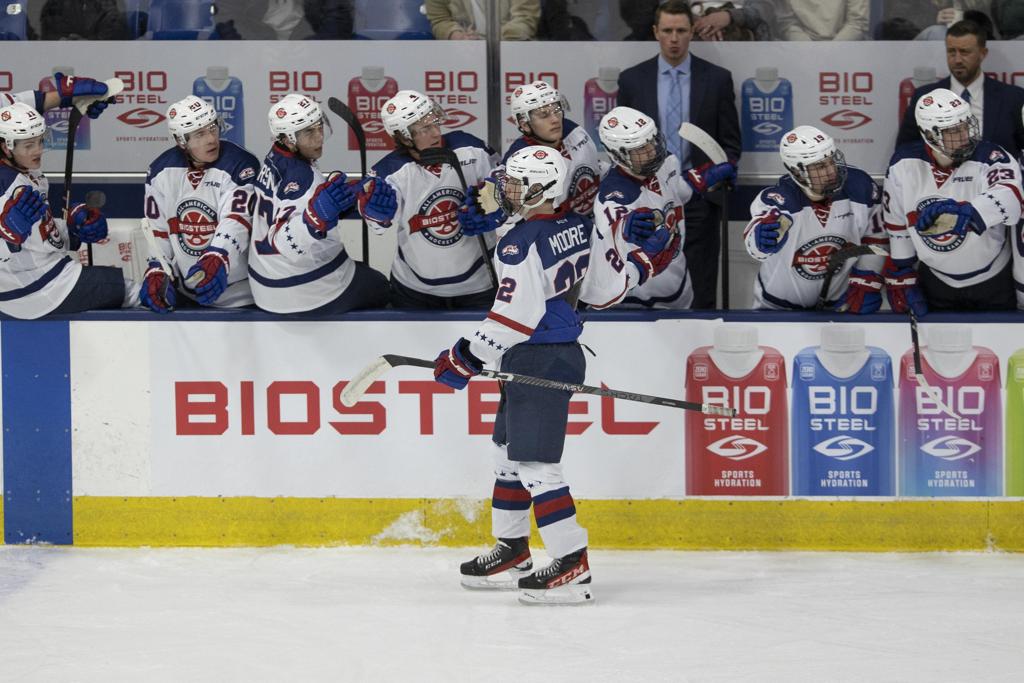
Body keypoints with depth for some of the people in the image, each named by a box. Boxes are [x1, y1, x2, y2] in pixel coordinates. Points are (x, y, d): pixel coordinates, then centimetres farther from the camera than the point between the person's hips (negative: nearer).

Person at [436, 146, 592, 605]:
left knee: (534, 463, -10)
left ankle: (572, 566, -13)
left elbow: (517, 314, -22)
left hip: (538, 361, -10)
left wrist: (466, 358, -15)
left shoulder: (522, 243, -19)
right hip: (565, 351, 10)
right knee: (509, 454, 19)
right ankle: (512, 554, 28)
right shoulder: (576, 227, 8)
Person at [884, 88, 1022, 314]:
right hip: (936, 281, 2)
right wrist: (901, 276, 6)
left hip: (992, 283, -2)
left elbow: (1009, 200, -44)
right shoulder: (903, 165, -12)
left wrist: (963, 212, -60)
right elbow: (897, 222, 2)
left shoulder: (990, 158, -23)